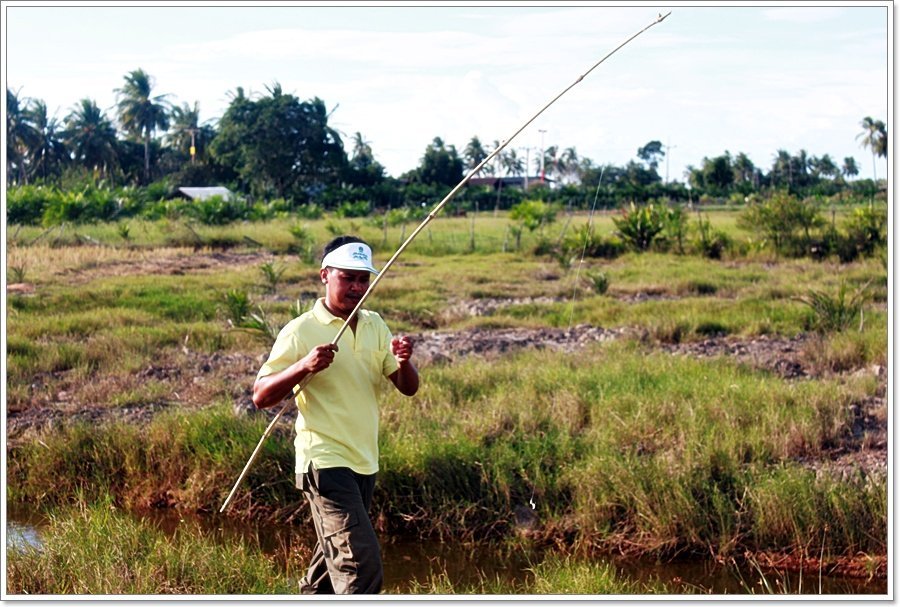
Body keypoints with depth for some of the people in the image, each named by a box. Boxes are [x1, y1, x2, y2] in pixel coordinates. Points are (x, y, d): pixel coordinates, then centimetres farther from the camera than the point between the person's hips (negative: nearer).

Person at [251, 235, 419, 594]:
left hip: (364, 463, 7)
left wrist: (404, 362, -16)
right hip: (324, 461, -7)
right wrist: (303, 366, -28)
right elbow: (261, 396, -12)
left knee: (334, 560, 18)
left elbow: (408, 388, 6)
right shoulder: (301, 331, -9)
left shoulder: (375, 326, 9)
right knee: (362, 562, -17)